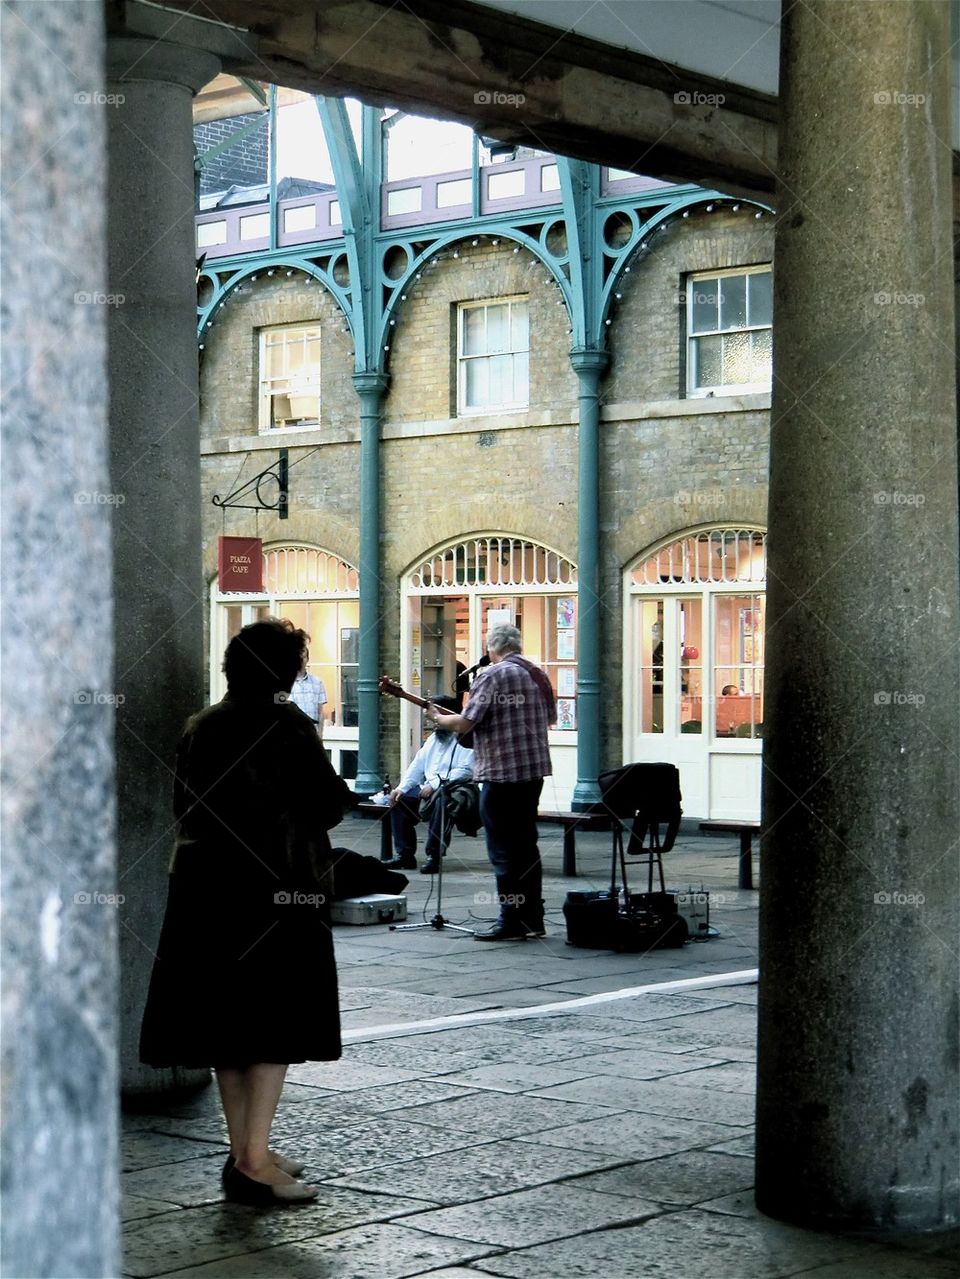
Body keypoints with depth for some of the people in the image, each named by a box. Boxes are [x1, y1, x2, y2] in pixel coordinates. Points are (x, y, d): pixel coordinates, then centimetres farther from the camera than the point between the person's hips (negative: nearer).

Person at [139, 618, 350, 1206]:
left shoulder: (200, 728, 8)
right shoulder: (287, 727, -11)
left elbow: (183, 806, 14)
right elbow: (329, 805, -10)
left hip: (205, 886, 6)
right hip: (278, 890, -6)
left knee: (228, 1021, 12)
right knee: (276, 1021, -1)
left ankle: (245, 1150, 19)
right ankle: (254, 1162, -5)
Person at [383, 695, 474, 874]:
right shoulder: (433, 739, 21)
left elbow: (466, 771, -19)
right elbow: (417, 766, 21)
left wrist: (435, 784, -22)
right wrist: (402, 788, 4)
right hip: (428, 788, 9)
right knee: (399, 800, -7)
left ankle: (434, 855, -32)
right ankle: (404, 854, -6)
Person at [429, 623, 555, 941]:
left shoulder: (493, 675, -13)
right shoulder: (538, 675, 11)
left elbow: (464, 723, -15)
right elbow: (550, 717, 23)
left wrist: (439, 718, 3)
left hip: (501, 772, -8)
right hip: (535, 769, 8)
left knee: (503, 850, -2)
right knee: (526, 845, 14)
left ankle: (512, 922, -2)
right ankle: (533, 919, 16)